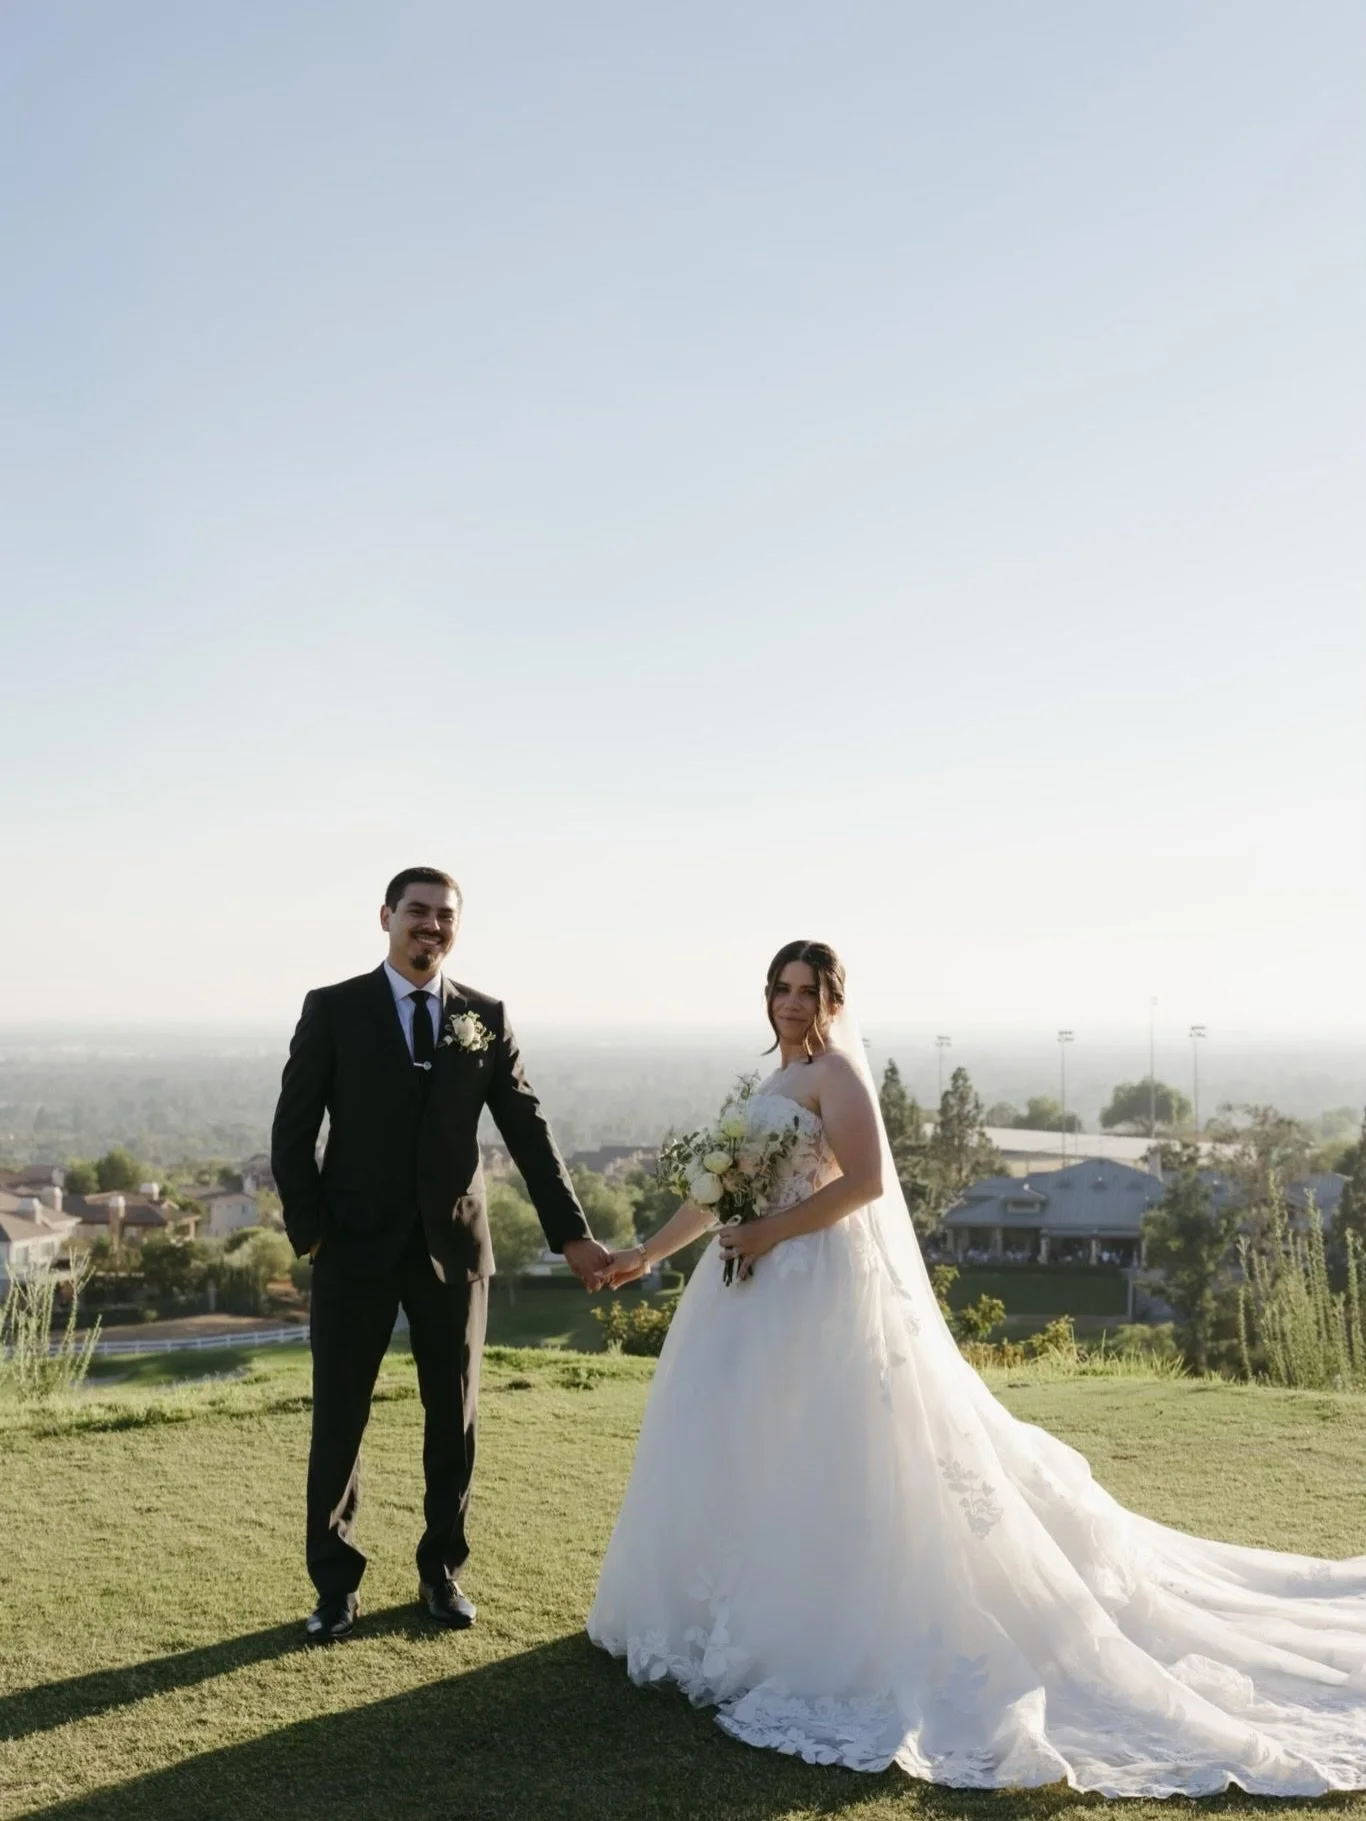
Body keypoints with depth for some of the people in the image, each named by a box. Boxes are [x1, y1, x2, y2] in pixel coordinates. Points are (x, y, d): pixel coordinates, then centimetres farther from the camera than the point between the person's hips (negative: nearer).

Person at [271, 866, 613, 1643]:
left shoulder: (486, 1017, 3)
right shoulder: (332, 1009, -2)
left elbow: (528, 1130, 1)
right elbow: (293, 1129, -2)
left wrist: (572, 1234, -4)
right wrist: (309, 1230, -9)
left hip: (453, 1246, 2)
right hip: (358, 1246, -2)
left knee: (454, 1418, 10)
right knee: (339, 1419, 5)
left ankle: (442, 1571, 27)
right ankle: (337, 1583, 20)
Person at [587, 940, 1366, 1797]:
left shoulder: (835, 1070, -8)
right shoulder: (776, 1082, 17)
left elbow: (865, 1182, -19)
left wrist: (769, 1232, -19)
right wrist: (649, 1252, 21)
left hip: (820, 1284, -9)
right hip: (763, 1286, 9)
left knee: (825, 1458, -6)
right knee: (741, 1453, 11)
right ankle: (745, 1616, 19)